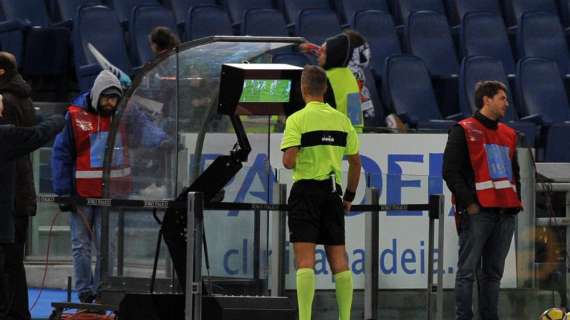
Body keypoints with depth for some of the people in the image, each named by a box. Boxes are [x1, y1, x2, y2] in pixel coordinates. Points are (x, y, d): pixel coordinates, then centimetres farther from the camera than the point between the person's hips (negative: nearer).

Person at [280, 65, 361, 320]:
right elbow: (355, 162, 11)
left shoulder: (297, 120, -8)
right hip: (333, 190, 4)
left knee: (305, 259, -8)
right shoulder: (342, 120, 7)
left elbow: (289, 161, -16)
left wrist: (289, 160, 8)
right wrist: (349, 196, 20)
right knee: (338, 258, 7)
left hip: (306, 190, -4)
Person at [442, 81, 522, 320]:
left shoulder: (508, 134, 21)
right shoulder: (463, 131, 0)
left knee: (493, 272, 8)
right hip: (477, 211, -7)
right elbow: (450, 172, -7)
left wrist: (516, 200, 14)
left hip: (505, 213, 7)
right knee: (468, 271, -6)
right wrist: (469, 203, -13)